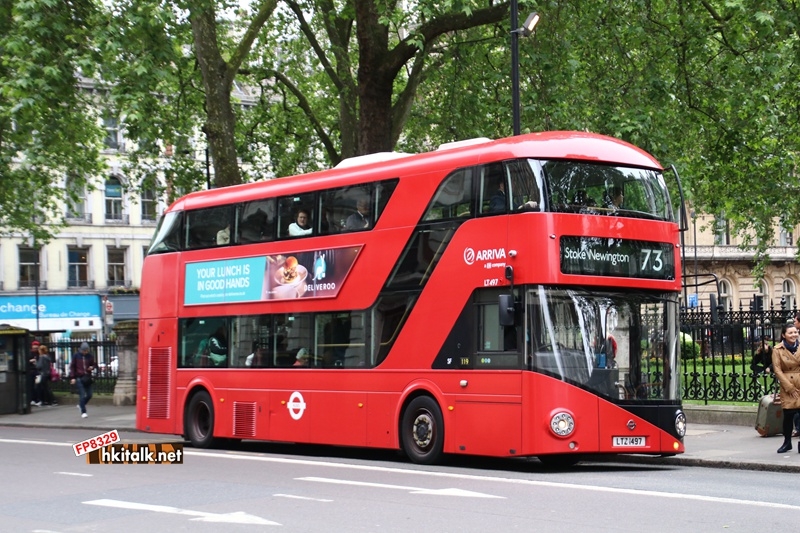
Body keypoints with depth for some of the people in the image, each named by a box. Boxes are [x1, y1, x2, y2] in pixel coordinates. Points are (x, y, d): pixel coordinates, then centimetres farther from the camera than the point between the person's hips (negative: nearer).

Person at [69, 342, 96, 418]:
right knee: (82, 395, -8)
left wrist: (92, 367, -8)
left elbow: (94, 364, 17)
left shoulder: (90, 356, 5)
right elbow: (72, 366, 2)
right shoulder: (76, 355, -1)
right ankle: (83, 412, -2)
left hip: (87, 378, 4)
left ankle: (80, 405, 34)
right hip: (79, 378, -4)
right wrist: (72, 377, -5)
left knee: (89, 395, 6)